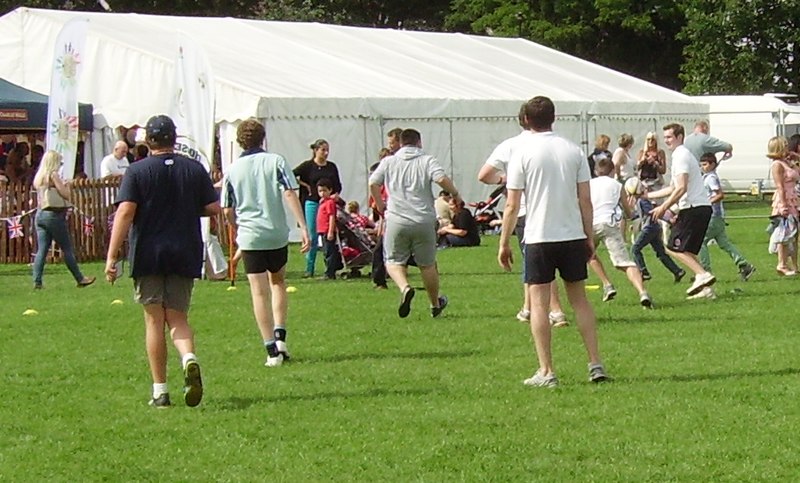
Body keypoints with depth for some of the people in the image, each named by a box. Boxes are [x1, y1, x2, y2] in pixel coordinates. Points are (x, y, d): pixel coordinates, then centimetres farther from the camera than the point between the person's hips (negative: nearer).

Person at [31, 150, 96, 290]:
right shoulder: (53, 175, -9)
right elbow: (66, 194, -10)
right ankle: (80, 279, 8)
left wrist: (62, 185, 19)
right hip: (54, 215, -7)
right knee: (67, 248, 1)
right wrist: (66, 185, 10)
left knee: (42, 249, 3)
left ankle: (37, 281, -6)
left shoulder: (38, 177, 13)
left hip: (40, 214, 7)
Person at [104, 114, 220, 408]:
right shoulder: (194, 169, 4)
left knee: (154, 320, 5)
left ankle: (160, 391, 4)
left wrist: (111, 256, -14)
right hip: (185, 256, 2)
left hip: (147, 255, -2)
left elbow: (125, 212, -13)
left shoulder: (137, 171, -4)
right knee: (178, 318, 10)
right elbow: (213, 208, 4)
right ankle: (189, 358, -21)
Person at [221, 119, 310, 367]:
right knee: (278, 282, 23)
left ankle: (272, 349, -4)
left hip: (250, 237, -1)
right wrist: (303, 227, -12)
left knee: (260, 293, 1)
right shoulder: (276, 161, -1)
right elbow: (290, 194, -10)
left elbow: (228, 210, 6)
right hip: (278, 235, 1)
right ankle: (280, 335, 10)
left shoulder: (233, 170, 3)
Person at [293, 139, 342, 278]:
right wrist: (305, 185, -6)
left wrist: (335, 195, -7)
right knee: (312, 236, 1)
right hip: (312, 203, -2)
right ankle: (309, 269, 7)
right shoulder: (308, 166, -1)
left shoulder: (332, 167, 9)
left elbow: (338, 185, 13)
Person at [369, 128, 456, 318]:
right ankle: (435, 304, 27)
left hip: (396, 220, 0)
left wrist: (379, 204, 19)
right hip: (424, 222, 0)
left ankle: (405, 287, -21)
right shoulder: (427, 161, 2)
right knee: (427, 265, 14)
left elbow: (373, 183, 4)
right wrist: (455, 194, 4)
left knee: (394, 261, 9)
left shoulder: (388, 162, 8)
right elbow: (442, 179, -13)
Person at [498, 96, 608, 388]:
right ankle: (596, 364, 9)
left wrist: (504, 243, 2)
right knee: (579, 300, 12)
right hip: (573, 235, 3)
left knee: (539, 303, 2)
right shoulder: (573, 151, 4)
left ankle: (546, 372, -1)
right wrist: (589, 237, 13)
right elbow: (585, 200, 4)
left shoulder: (523, 152, -5)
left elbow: (512, 205, -6)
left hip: (539, 238, -3)